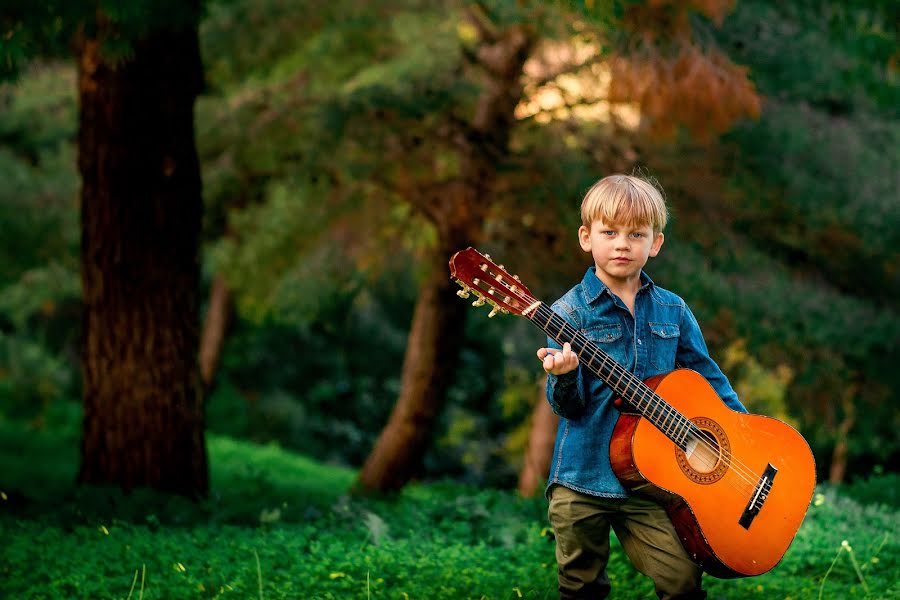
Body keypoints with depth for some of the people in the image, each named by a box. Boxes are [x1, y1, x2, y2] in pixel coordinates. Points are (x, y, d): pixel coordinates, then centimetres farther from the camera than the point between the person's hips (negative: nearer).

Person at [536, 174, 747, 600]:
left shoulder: (671, 310, 7)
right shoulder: (571, 313, -3)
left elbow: (705, 375, 15)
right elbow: (569, 406, -8)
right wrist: (564, 376, -29)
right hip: (583, 482, -2)